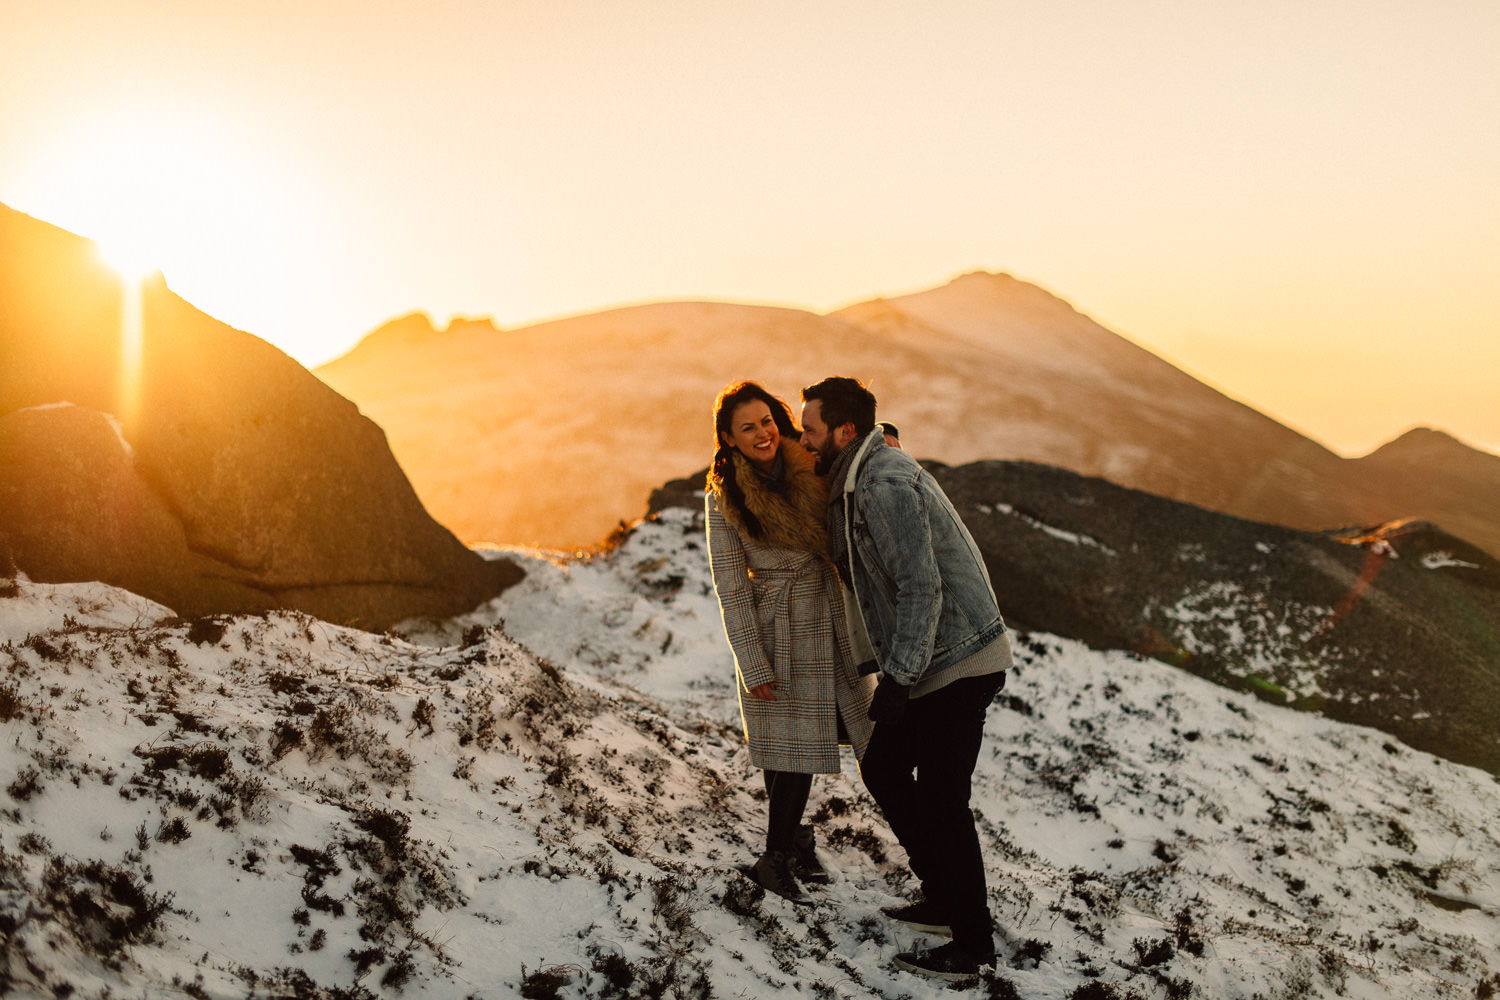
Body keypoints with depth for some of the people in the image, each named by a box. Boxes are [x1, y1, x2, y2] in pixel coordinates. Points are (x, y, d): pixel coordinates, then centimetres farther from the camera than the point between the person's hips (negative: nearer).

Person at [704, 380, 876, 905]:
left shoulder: (812, 470, 0)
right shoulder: (723, 499, -10)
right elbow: (731, 590, -9)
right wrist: (754, 668, -11)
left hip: (833, 623, 5)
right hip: (778, 635, -5)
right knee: (792, 744, -2)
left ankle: (790, 836, 31)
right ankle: (777, 858, 15)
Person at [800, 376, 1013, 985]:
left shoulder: (885, 485, -20)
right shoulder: (860, 480, 13)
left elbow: (921, 585, -24)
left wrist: (898, 678, -23)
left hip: (956, 663, -10)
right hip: (930, 662, 11)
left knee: (940, 799, -3)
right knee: (882, 768, 17)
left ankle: (972, 946, 9)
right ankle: (945, 900, 27)